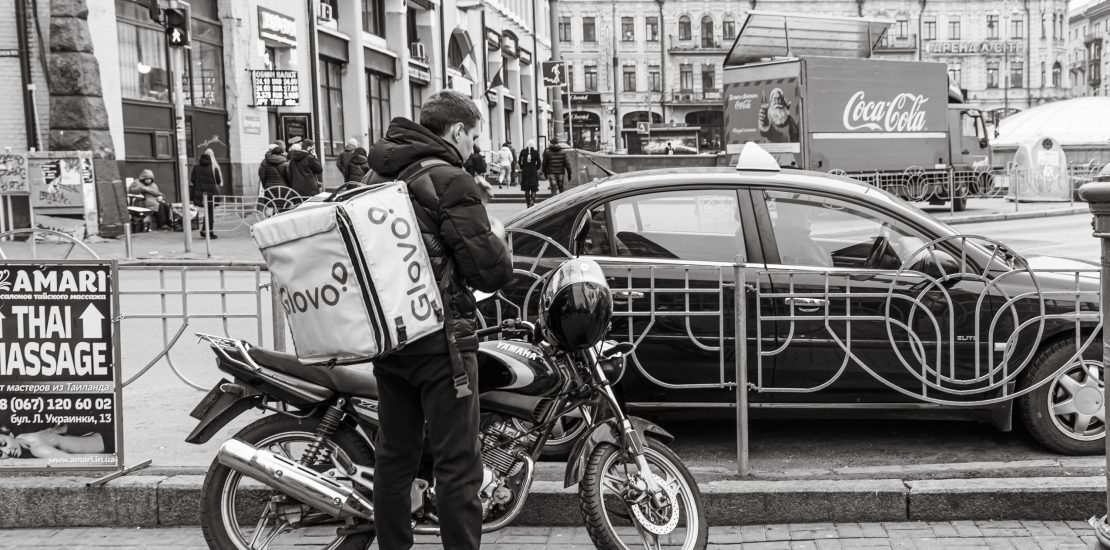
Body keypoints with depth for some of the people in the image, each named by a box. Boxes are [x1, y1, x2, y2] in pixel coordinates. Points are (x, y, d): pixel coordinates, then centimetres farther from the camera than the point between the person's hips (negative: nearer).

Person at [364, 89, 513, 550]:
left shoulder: (377, 175, 11)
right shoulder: (452, 182, -13)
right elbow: (489, 269, -16)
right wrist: (497, 246, 3)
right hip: (439, 339, -8)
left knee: (394, 457, 16)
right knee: (458, 464, -2)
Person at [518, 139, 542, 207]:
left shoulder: (523, 152, -2)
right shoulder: (536, 152, -6)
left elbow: (520, 162, -1)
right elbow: (539, 163, -4)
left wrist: (522, 168, 11)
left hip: (525, 171, 2)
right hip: (533, 171, -2)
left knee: (526, 189, 12)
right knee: (533, 189, 3)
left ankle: (528, 204, 16)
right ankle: (532, 201, -19)